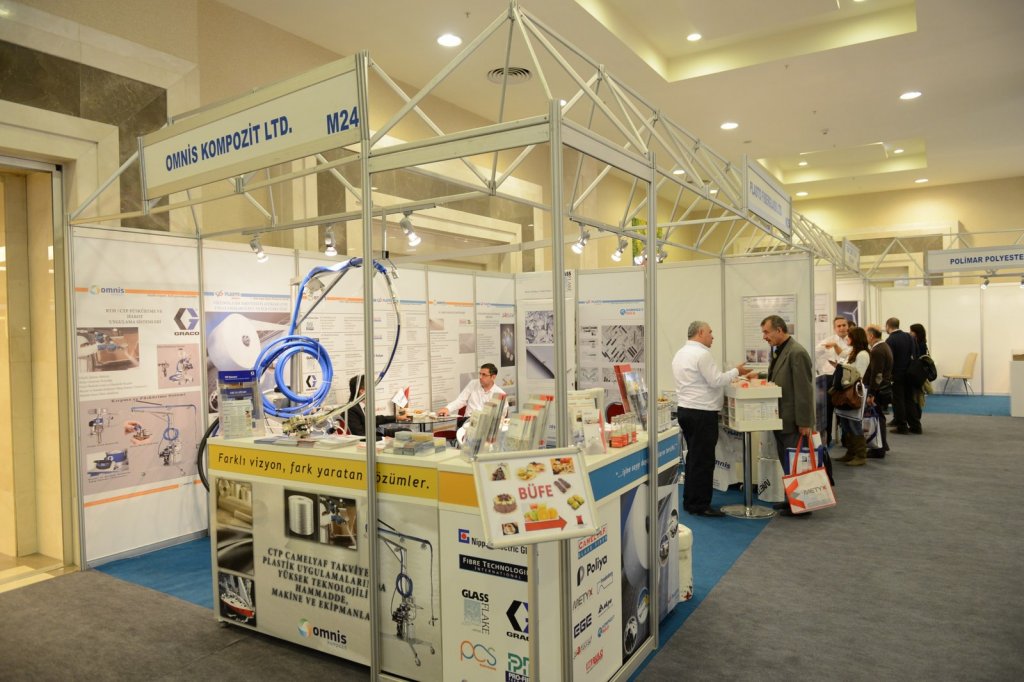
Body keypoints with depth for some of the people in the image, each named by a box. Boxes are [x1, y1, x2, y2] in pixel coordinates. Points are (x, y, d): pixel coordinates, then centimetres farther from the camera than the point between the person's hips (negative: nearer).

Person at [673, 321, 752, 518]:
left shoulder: (680, 354, 14)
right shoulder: (702, 354, -15)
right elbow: (716, 381, -16)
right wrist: (736, 371, -4)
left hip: (685, 410, 10)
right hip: (702, 413, -10)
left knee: (693, 457, 15)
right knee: (704, 460, -2)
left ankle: (690, 501, 21)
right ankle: (700, 505, 3)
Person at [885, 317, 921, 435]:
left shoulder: (890, 340, -16)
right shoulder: (909, 336, 4)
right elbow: (915, 354, 9)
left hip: (897, 374, -6)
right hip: (910, 373, 6)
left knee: (898, 400, 2)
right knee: (910, 399, 14)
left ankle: (901, 426, 5)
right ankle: (915, 425, 16)